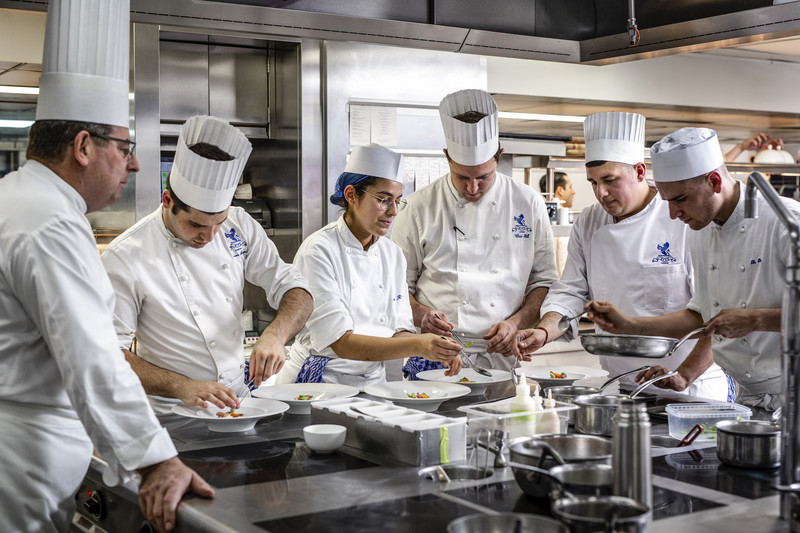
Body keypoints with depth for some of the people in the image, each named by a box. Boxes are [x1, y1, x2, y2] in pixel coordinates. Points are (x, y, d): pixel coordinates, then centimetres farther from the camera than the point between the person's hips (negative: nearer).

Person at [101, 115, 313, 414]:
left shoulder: (239, 225, 1)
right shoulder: (125, 258, -13)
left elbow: (294, 291, 3)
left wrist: (275, 334, -18)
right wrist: (183, 388, -24)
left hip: (239, 398, 5)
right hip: (174, 414, -4)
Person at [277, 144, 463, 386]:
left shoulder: (393, 255, 8)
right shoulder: (319, 251, -12)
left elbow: (399, 329, 8)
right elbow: (340, 343, -20)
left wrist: (438, 351, -12)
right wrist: (417, 346, -28)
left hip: (373, 383, 5)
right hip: (319, 383, -5)